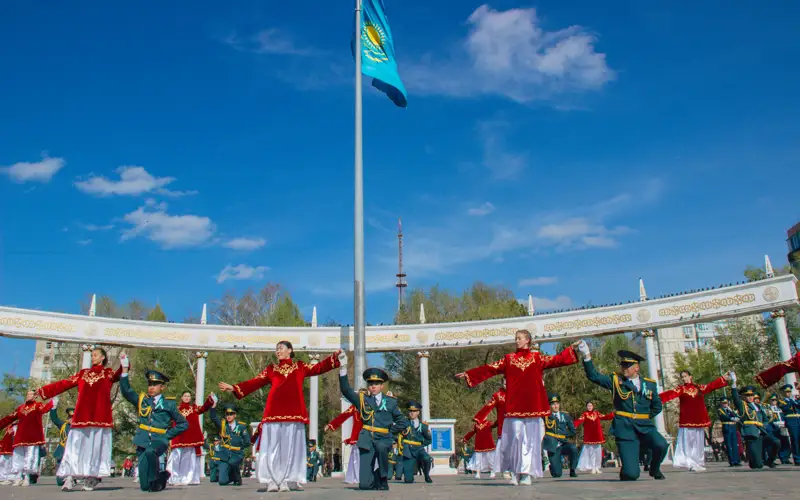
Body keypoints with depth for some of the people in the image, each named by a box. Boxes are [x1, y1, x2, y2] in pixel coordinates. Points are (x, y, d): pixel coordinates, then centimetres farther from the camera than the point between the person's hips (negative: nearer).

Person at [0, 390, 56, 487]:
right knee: (18, 456, 5)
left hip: (32, 437, -5)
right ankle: (19, 478, 11)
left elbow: (44, 408, -21)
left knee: (30, 456, -4)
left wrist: (52, 403, -36)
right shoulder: (20, 407, 15)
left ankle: (27, 478, 1)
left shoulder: (38, 405, 1)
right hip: (20, 437, 5)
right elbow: (9, 418, 18)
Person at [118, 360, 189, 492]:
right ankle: (162, 476, 29)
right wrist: (125, 370, -11)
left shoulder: (169, 404, 5)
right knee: (144, 486, -2)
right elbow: (126, 391, -4)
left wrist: (168, 434, -2)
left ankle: (156, 480, -15)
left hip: (159, 441, -3)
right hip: (143, 441, 3)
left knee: (150, 453, -38)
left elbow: (184, 424, 10)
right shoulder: (142, 400, 10)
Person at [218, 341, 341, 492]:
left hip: (293, 412, 0)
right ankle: (273, 481, 2)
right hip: (275, 412, 1)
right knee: (273, 446, -1)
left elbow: (319, 368, 6)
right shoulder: (271, 369, 15)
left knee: (291, 446, 1)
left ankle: (289, 481, 4)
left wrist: (334, 356, -4)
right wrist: (234, 388, -1)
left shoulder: (300, 367, 14)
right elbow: (255, 382, 9)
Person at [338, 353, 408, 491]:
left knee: (381, 447, -39)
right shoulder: (362, 399, 8)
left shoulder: (390, 402, 8)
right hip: (366, 440, 1)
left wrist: (389, 431, 2)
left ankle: (383, 479, -16)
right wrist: (343, 368, -16)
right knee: (365, 484, -9)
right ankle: (375, 479, 27)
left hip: (384, 439, 0)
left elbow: (403, 422, 12)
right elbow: (346, 390, -7)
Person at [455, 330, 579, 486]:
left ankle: (527, 473, 6)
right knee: (515, 437, -3)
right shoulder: (508, 359, 11)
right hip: (514, 406, 0)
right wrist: (468, 374, 2)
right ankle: (517, 472, 6)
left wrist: (572, 349, -6)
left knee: (530, 439, 1)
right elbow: (489, 369, 7)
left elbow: (556, 360, 2)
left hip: (532, 405, 0)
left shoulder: (537, 357, 10)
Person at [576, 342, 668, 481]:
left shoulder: (650, 384, 11)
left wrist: (646, 418, 9)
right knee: (631, 474, -14)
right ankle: (624, 473, 25)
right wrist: (587, 356, -17)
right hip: (625, 429, -2)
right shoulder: (616, 380, 5)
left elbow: (657, 406, 23)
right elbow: (594, 376, -6)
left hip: (645, 427, 3)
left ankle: (654, 470, 4)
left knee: (661, 445, -29)